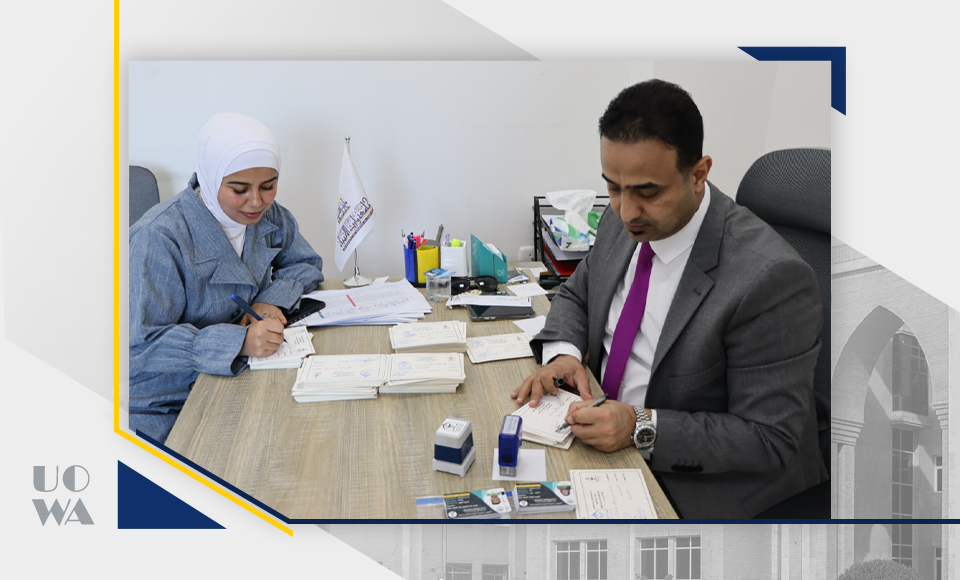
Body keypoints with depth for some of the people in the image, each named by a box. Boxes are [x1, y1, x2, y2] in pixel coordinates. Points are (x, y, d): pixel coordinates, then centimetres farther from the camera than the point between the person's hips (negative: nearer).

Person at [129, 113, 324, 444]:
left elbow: (306, 265, 17)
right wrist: (239, 341, -36)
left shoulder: (271, 218, 2)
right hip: (162, 408, -6)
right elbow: (141, 344, -24)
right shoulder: (160, 238, -21)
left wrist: (272, 300, -6)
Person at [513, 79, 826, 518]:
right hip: (602, 435, 7)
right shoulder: (623, 222, -3)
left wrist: (643, 428, -29)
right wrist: (562, 353, -6)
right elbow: (576, 293, 16)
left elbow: (770, 440, -21)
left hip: (696, 488, -7)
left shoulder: (769, 279, -26)